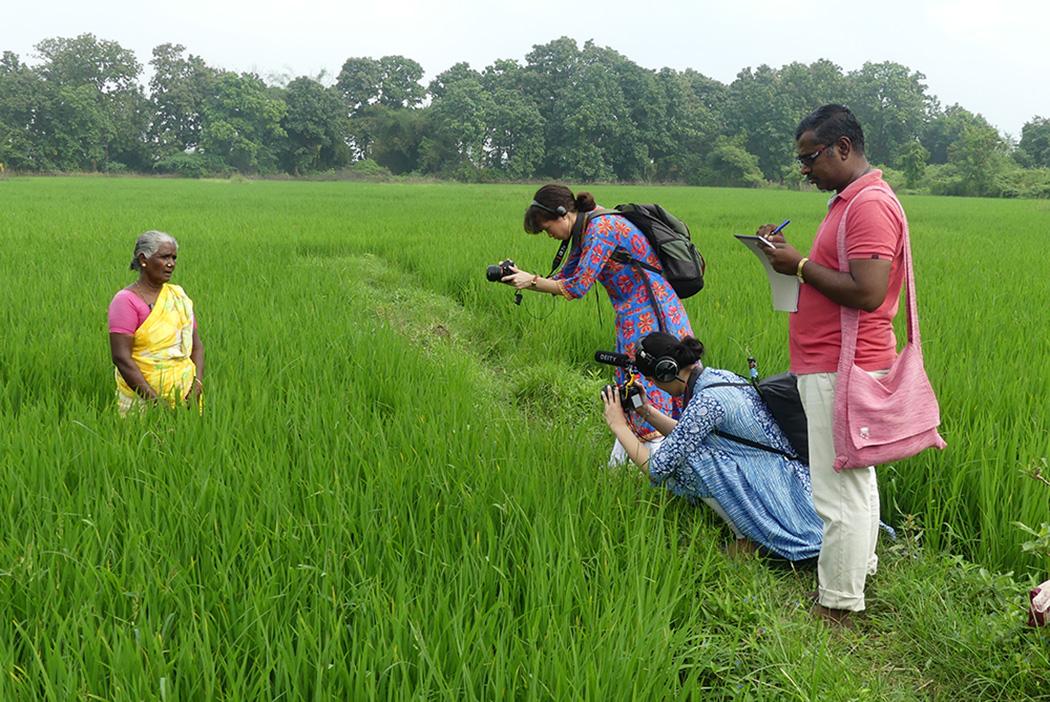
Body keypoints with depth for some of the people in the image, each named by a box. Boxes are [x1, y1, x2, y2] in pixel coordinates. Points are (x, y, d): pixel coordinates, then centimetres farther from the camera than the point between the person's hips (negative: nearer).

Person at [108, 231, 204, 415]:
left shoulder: (178, 295, 8)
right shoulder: (126, 301, -10)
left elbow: (197, 345, 8)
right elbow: (121, 357, -17)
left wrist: (197, 386, -8)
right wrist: (156, 400, -21)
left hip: (185, 394, 5)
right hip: (141, 399, -5)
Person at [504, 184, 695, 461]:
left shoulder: (602, 227, -19)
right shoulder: (584, 232, 11)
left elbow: (577, 286, -20)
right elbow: (563, 278, 15)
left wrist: (531, 281, -9)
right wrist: (523, 278, 2)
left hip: (650, 316, -10)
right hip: (632, 317, 10)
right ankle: (620, 459, 21)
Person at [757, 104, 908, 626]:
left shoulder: (870, 205, -18)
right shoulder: (850, 200, 16)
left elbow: (867, 292, -26)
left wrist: (801, 267, -18)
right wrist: (791, 255, 7)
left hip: (841, 373, -11)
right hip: (835, 367, 11)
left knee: (839, 490, -4)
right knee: (853, 479, 21)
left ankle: (837, 606, 5)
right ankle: (858, 570, 34)